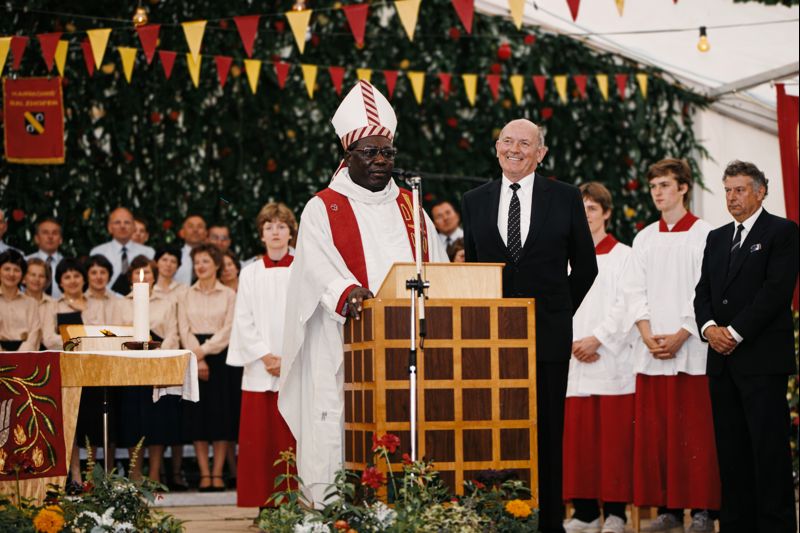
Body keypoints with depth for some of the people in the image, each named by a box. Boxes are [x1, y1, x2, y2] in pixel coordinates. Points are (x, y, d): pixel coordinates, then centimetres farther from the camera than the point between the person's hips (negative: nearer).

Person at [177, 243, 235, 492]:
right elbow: (185, 331, 4)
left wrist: (204, 351, -12)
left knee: (221, 414, -5)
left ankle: (218, 473, -3)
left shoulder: (229, 295, 6)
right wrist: (197, 359, -10)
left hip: (220, 356, -2)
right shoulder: (186, 296, 12)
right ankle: (204, 474, -3)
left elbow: (228, 329, -3)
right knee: (197, 415, -3)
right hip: (192, 357, 2)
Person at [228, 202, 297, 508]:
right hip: (260, 368, 1)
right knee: (258, 438, -2)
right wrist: (266, 356, -7)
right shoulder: (250, 274, 10)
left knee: (292, 437, -4)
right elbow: (244, 321, 5)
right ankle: (263, 503, 1)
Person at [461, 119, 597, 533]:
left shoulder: (565, 199, 4)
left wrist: (558, 311, 9)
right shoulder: (475, 202, 10)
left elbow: (584, 266, 10)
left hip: (547, 334, -2)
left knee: (546, 433, 2)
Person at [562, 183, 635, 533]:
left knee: (613, 436, -4)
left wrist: (597, 339, -13)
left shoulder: (623, 257, 3)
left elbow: (626, 307, -5)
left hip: (612, 360, -4)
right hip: (574, 361, 4)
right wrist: (572, 343, -6)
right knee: (577, 436, 0)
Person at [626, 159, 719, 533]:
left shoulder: (704, 235, 0)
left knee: (695, 431, -5)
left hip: (691, 349, -5)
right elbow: (634, 291, 10)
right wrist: (647, 335, -5)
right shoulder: (645, 239, 14)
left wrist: (681, 335, -13)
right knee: (654, 432, 2)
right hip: (651, 351, 5)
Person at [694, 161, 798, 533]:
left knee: (768, 447, -7)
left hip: (762, 358, -6)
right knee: (730, 449, 6)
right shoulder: (716, 238, 19)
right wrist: (709, 327, -5)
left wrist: (735, 333, -13)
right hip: (722, 360, 6)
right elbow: (703, 292, 16)